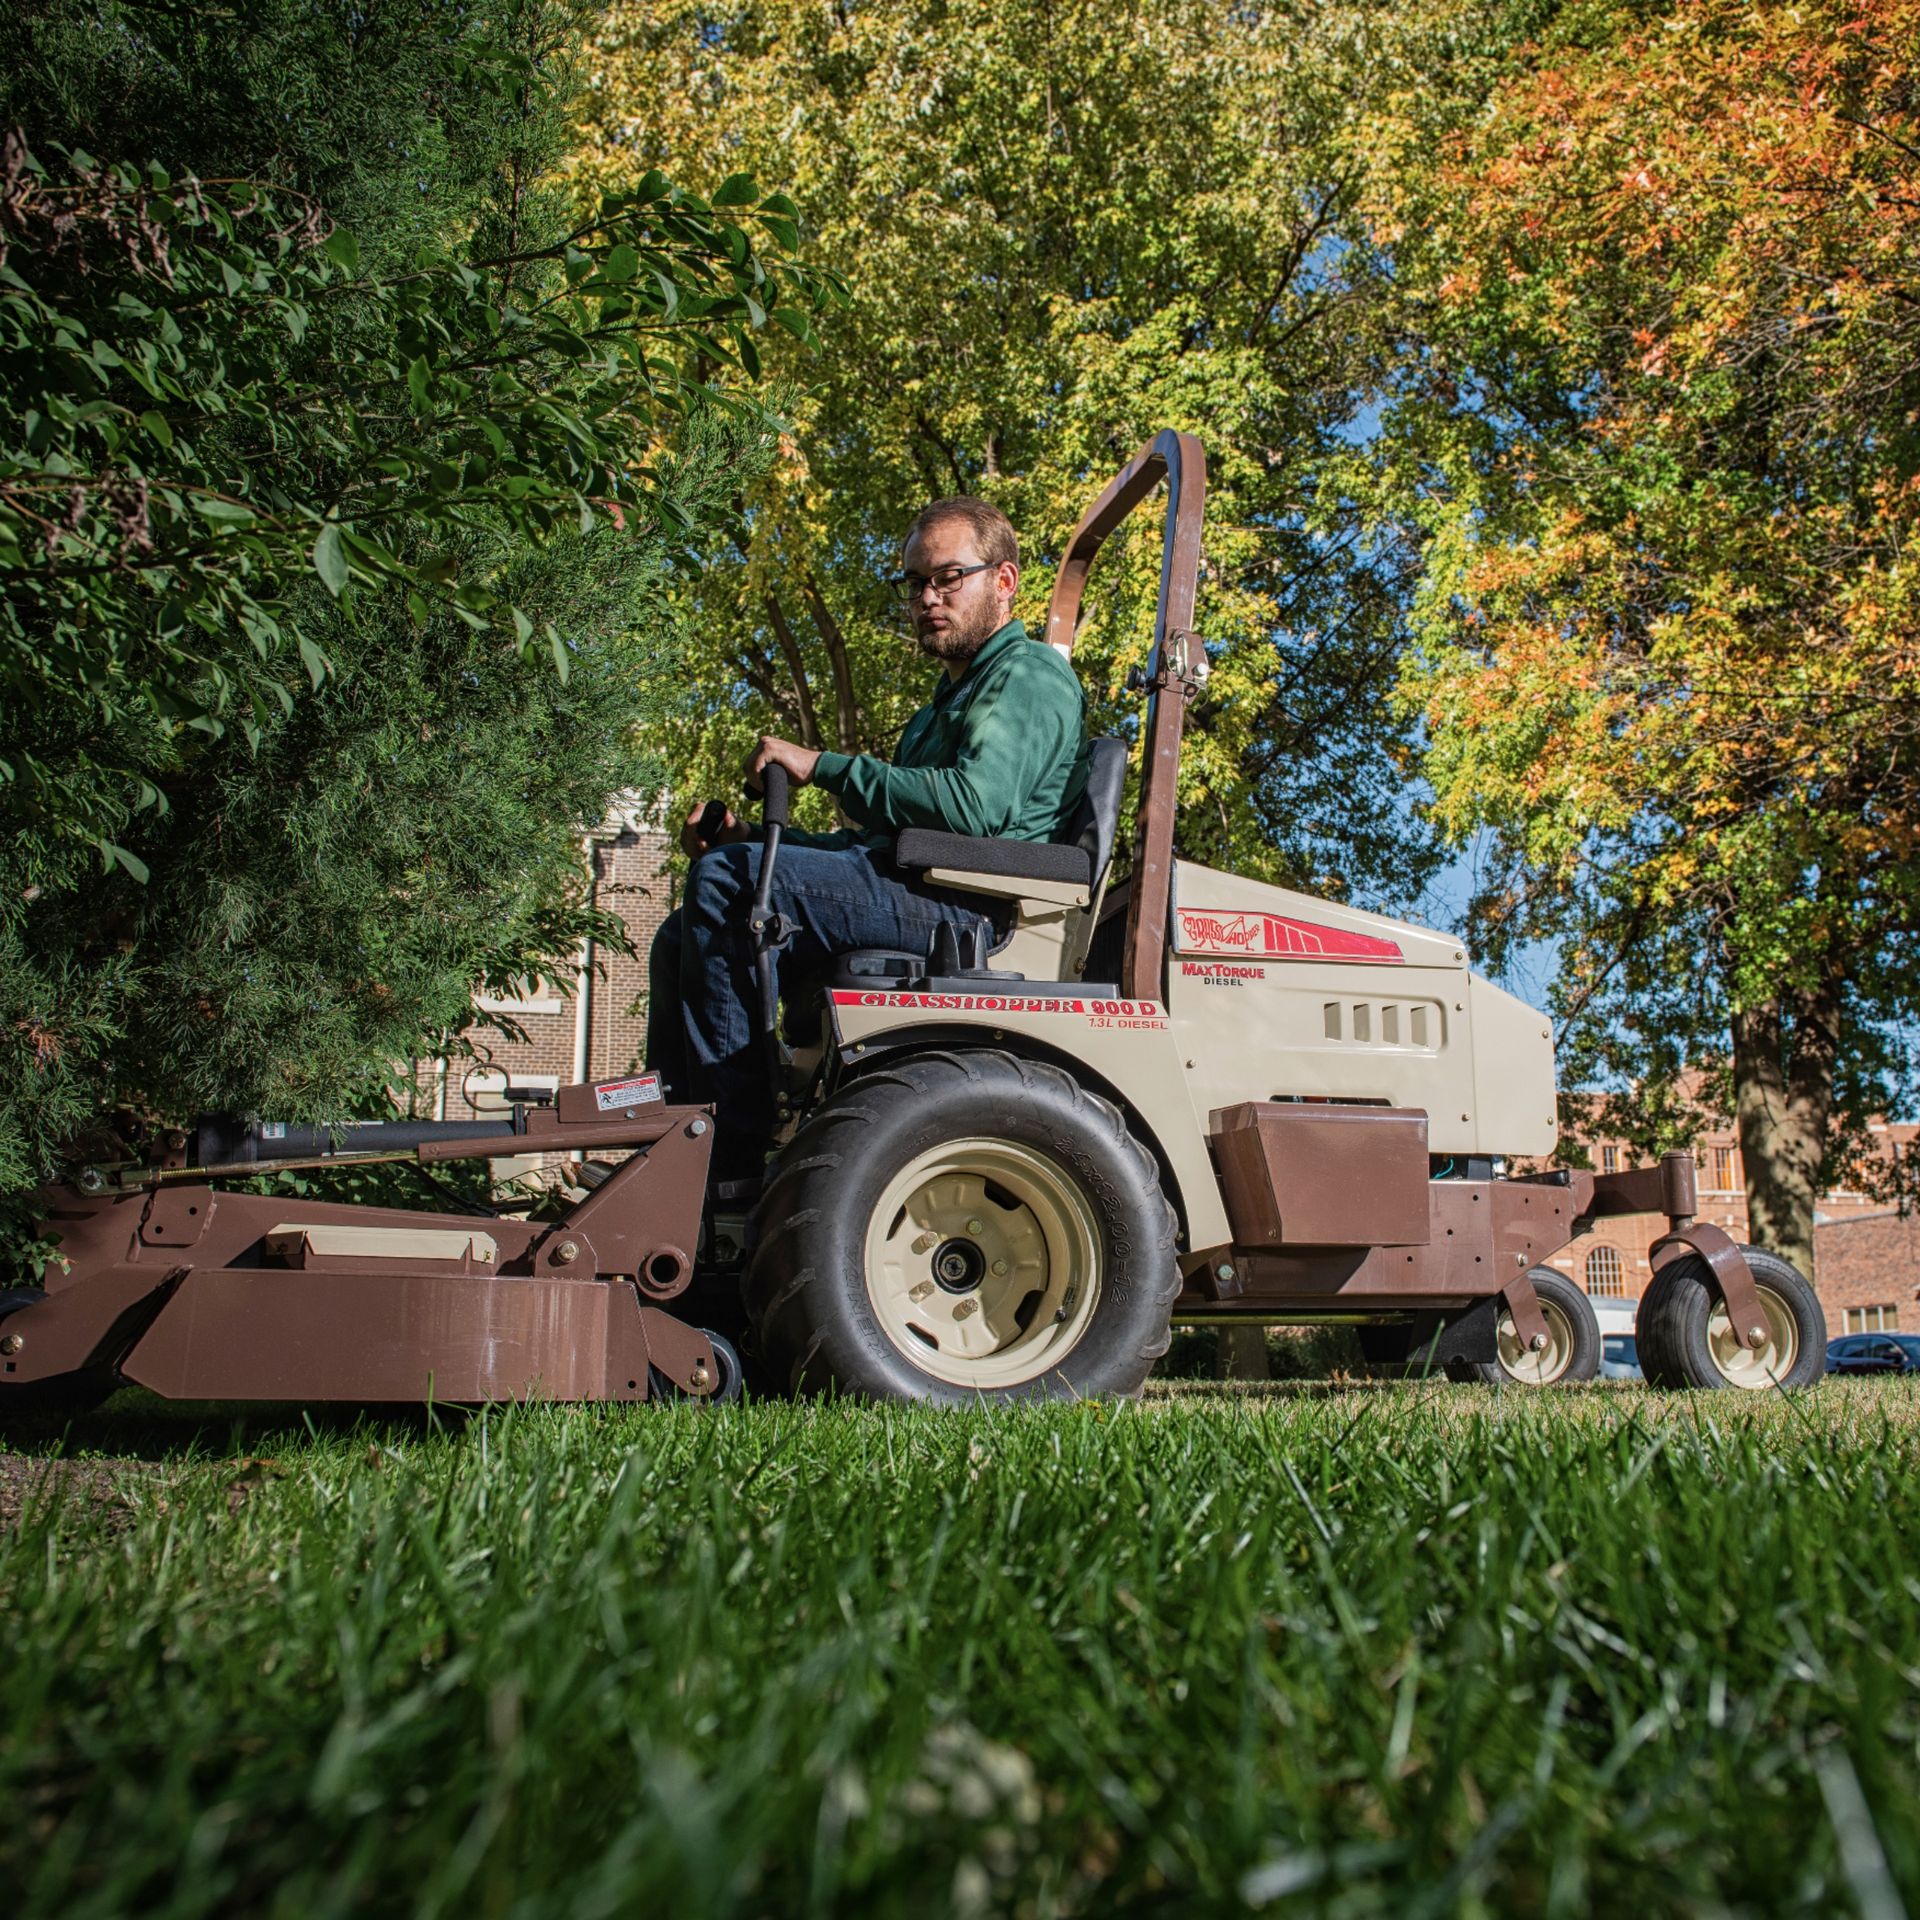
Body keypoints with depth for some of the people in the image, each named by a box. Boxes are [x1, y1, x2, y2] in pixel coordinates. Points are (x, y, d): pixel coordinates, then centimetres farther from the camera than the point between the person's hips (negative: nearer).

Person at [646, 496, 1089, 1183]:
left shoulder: (1027, 675, 1)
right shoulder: (950, 697, 33)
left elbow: (975, 802, -20)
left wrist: (825, 767, -13)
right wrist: (750, 838, 11)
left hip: (968, 909, -10)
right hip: (915, 899, 10)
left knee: (725, 879, -24)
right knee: (682, 936, 4)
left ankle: (734, 1157, -24)